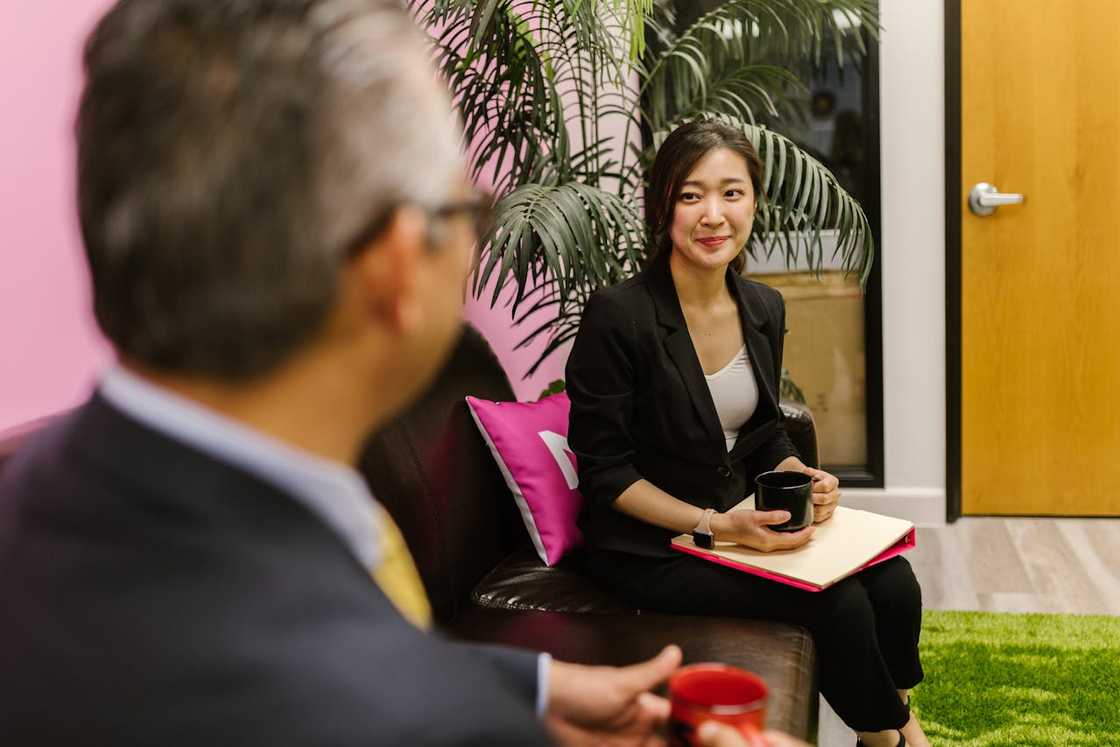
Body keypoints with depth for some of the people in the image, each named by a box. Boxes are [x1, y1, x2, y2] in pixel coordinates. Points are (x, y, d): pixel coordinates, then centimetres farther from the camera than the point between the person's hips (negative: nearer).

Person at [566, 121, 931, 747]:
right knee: (839, 604, -19)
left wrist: (802, 480, -8)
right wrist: (711, 525, -24)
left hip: (744, 518, 7)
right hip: (648, 547, -6)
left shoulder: (763, 307, 1)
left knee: (893, 583, -12)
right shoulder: (617, 317, -20)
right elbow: (605, 471, -17)